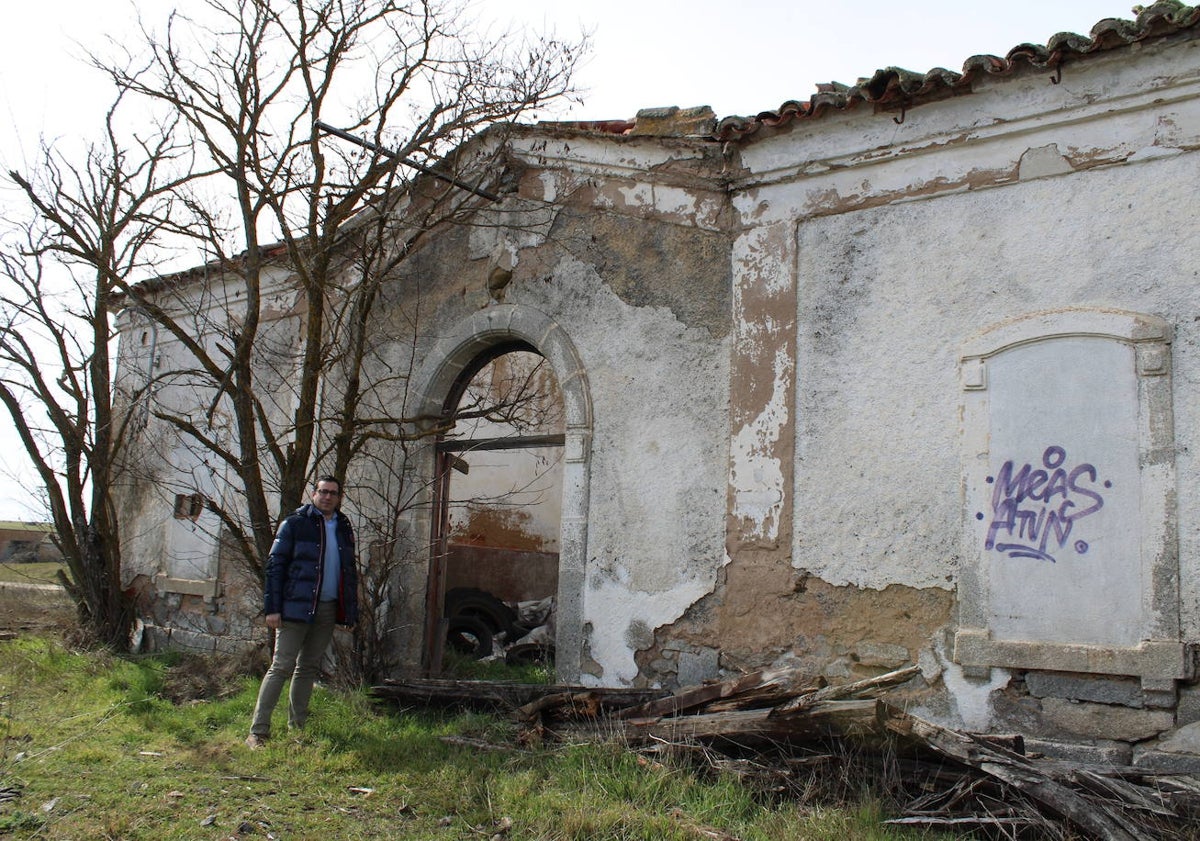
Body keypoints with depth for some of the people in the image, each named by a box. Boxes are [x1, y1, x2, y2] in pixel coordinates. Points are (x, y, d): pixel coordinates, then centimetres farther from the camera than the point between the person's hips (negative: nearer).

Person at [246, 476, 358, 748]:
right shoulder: (294, 524, -2)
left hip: (328, 610, 5)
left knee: (309, 668, 11)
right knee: (282, 667, -7)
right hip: (295, 608, -5)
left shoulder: (344, 529, 14)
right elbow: (275, 565, -5)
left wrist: (351, 612, 14)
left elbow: (349, 572, 19)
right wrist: (272, 608, -13)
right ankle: (258, 732, -4)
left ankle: (297, 728, 19)